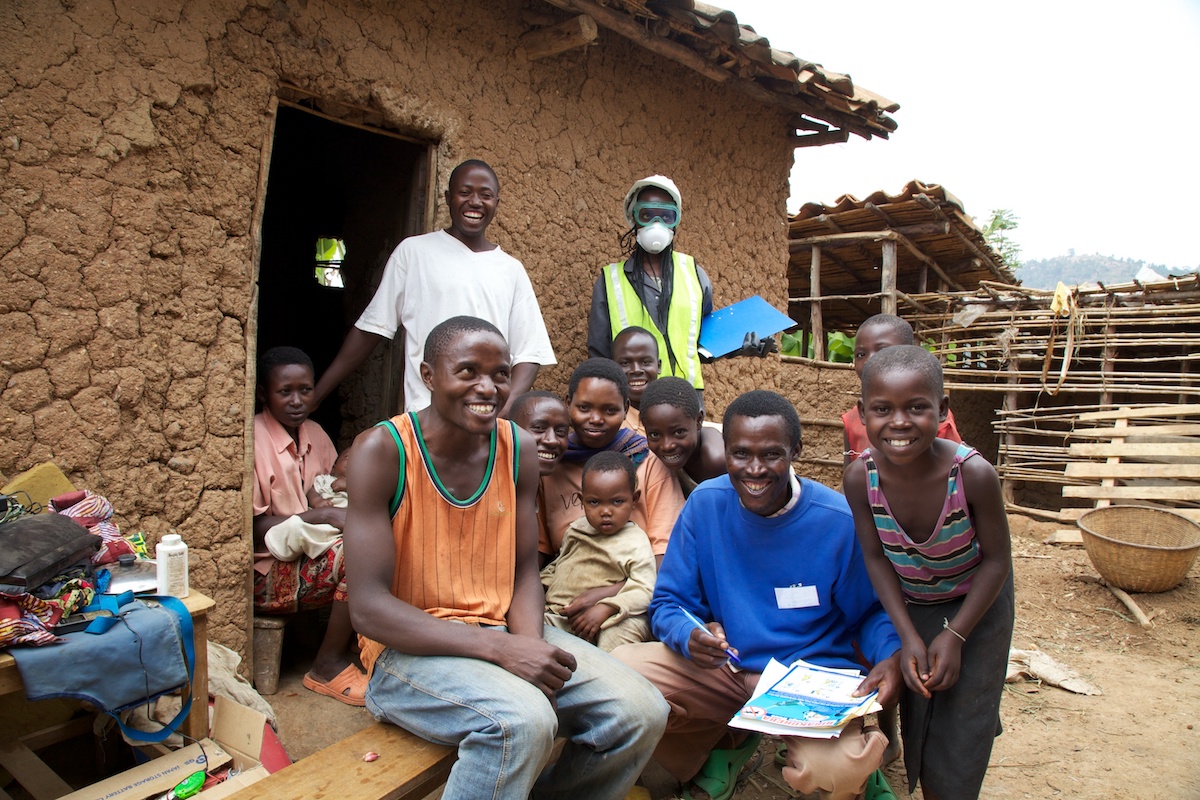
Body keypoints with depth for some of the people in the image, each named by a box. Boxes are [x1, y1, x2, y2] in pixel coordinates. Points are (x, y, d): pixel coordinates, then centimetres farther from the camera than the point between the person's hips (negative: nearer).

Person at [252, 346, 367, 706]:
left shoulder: (315, 434, 9)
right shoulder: (254, 439, -13)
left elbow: (330, 500, 14)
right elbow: (254, 529, -15)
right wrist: (322, 515, -24)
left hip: (310, 552, 7)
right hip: (266, 572, -6)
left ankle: (350, 643, -2)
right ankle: (327, 666, -12)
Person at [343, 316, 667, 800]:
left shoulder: (519, 449, 2)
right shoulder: (382, 451, -14)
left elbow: (524, 573, 6)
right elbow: (367, 607, -18)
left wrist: (532, 646, -16)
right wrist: (500, 648, -26)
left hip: (503, 633, 6)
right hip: (412, 648, -5)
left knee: (641, 712, -10)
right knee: (523, 720, -34)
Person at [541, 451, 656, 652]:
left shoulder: (635, 543, -4)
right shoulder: (575, 529, 15)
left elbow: (644, 590, -14)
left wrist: (605, 608, -27)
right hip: (556, 614, 5)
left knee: (630, 626, -34)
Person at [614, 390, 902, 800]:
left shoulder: (840, 521, -13)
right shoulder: (705, 504, -8)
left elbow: (872, 612, 1)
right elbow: (668, 603, -2)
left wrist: (892, 655, -22)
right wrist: (689, 636, -25)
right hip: (722, 670, 2)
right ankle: (723, 742, 9)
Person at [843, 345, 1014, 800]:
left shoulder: (973, 474, -33)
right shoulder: (860, 478, -27)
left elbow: (996, 559, -17)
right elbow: (876, 558, -12)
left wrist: (955, 636, -17)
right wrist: (908, 637, -15)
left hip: (976, 607, -1)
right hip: (908, 607, 2)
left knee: (960, 735, 6)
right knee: (916, 724, 11)